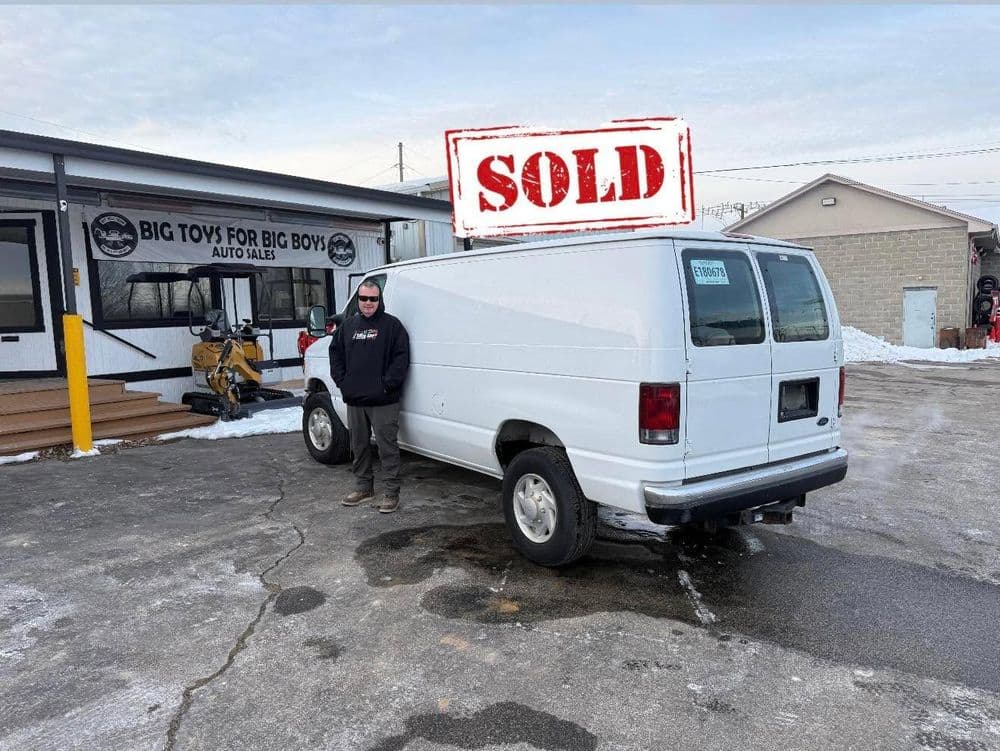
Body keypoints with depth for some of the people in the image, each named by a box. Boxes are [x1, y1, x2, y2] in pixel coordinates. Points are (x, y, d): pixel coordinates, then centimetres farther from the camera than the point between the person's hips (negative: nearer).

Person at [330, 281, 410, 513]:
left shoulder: (392, 325, -3)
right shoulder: (348, 325, 13)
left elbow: (401, 357, -9)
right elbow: (335, 353, 17)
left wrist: (388, 384, -15)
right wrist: (341, 381, 5)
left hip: (383, 401, -6)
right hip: (354, 400, 6)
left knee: (387, 446, -2)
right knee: (359, 445, 16)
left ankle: (391, 493, 6)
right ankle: (363, 487, 30)